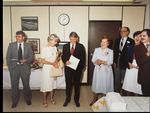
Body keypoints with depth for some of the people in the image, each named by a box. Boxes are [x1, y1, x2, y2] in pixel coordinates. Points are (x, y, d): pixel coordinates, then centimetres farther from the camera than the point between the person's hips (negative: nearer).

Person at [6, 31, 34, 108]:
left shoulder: (28, 46, 4)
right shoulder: (11, 45, 4)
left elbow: (31, 57, 4)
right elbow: (8, 57, 5)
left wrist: (26, 60, -14)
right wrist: (10, 66, -2)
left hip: (25, 67, 0)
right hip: (14, 67, 0)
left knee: (26, 84, 8)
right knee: (14, 85, 5)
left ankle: (28, 99, 30)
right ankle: (14, 101, 23)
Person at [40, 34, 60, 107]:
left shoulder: (55, 48, 3)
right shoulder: (44, 49, -14)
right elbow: (42, 61, -15)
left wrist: (56, 62, -9)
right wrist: (52, 63, -19)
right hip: (47, 69, -5)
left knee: (53, 84, 14)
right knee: (45, 85, 4)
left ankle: (51, 98, 31)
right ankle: (44, 100, 20)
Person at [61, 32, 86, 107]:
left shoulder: (81, 46, -2)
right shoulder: (65, 46, 5)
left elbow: (83, 58, -2)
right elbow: (63, 57, 6)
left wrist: (81, 67, -10)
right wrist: (65, 61, -15)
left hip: (77, 68, -1)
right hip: (68, 68, 1)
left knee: (77, 84, 12)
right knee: (68, 84, 8)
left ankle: (76, 100, 27)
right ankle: (67, 99, 25)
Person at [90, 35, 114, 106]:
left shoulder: (110, 51, -2)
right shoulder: (97, 49, 5)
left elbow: (110, 62, -11)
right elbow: (93, 60, -1)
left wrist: (102, 62, -24)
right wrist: (96, 62, -22)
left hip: (106, 71, -1)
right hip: (98, 70, 2)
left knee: (105, 85, 5)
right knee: (96, 84, 8)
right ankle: (95, 99, 27)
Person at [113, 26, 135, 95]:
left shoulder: (131, 41, -8)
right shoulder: (117, 40, 8)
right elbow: (115, 51, 9)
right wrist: (114, 61, 4)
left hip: (125, 64, -4)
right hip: (117, 63, 5)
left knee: (124, 81, 7)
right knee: (117, 80, 15)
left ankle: (123, 93, 21)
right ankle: (116, 92, 28)